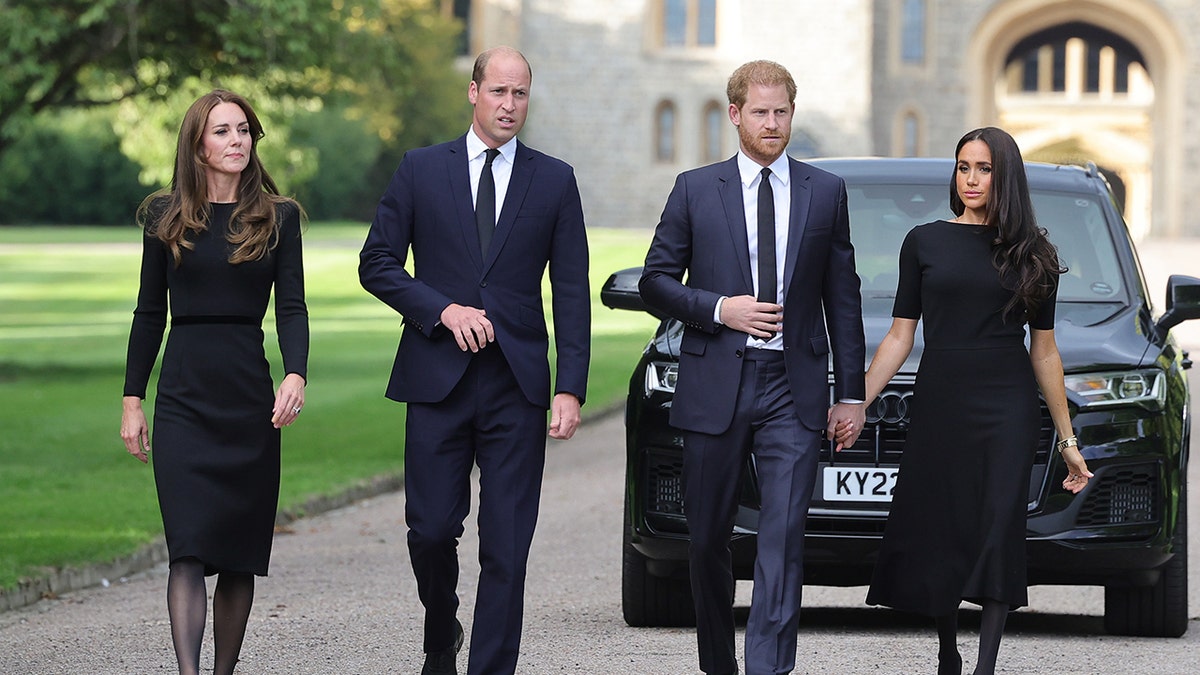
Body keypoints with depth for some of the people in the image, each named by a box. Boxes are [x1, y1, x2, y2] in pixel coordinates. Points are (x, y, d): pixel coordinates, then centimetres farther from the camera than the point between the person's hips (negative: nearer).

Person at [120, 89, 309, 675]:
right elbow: (150, 311, 10)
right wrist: (132, 399, 6)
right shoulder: (166, 217, 7)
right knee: (189, 548, -13)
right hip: (184, 399, -1)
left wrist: (296, 374, -17)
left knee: (240, 552, 4)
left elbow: (291, 307, 0)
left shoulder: (277, 217, 6)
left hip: (250, 399, 1)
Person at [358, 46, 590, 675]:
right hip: (438, 380, 0)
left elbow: (572, 292, 5)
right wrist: (443, 309, -9)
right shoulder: (421, 170, 6)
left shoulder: (554, 180, 7)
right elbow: (377, 263, 6)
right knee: (431, 529, -1)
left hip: (518, 386, 0)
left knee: (507, 546, -3)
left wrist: (570, 387, -3)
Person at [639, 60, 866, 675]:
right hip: (714, 386, 1)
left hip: (792, 391, 0)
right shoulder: (696, 189, 5)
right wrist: (720, 309, -11)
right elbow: (655, 281, 6)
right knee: (708, 538, 7)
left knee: (784, 536, -11)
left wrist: (851, 392, 6)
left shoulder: (825, 192, 8)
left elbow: (842, 297, 9)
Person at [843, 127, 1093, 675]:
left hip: (1008, 409, -1)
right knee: (938, 537, 3)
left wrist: (1067, 440, 9)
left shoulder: (1032, 254, 6)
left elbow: (1044, 351, 9)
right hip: (939, 405, 1)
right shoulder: (925, 242, 6)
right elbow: (900, 335, 6)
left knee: (998, 534, -9)